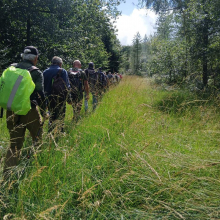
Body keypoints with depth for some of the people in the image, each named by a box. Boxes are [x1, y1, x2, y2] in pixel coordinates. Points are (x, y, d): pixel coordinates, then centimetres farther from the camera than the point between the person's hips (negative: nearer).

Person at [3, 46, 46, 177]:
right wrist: (44, 112, 0)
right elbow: (40, 94, -10)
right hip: (30, 112, -4)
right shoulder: (36, 73, -7)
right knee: (38, 140, 16)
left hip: (12, 111, 5)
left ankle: (7, 174, 10)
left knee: (14, 144, 13)